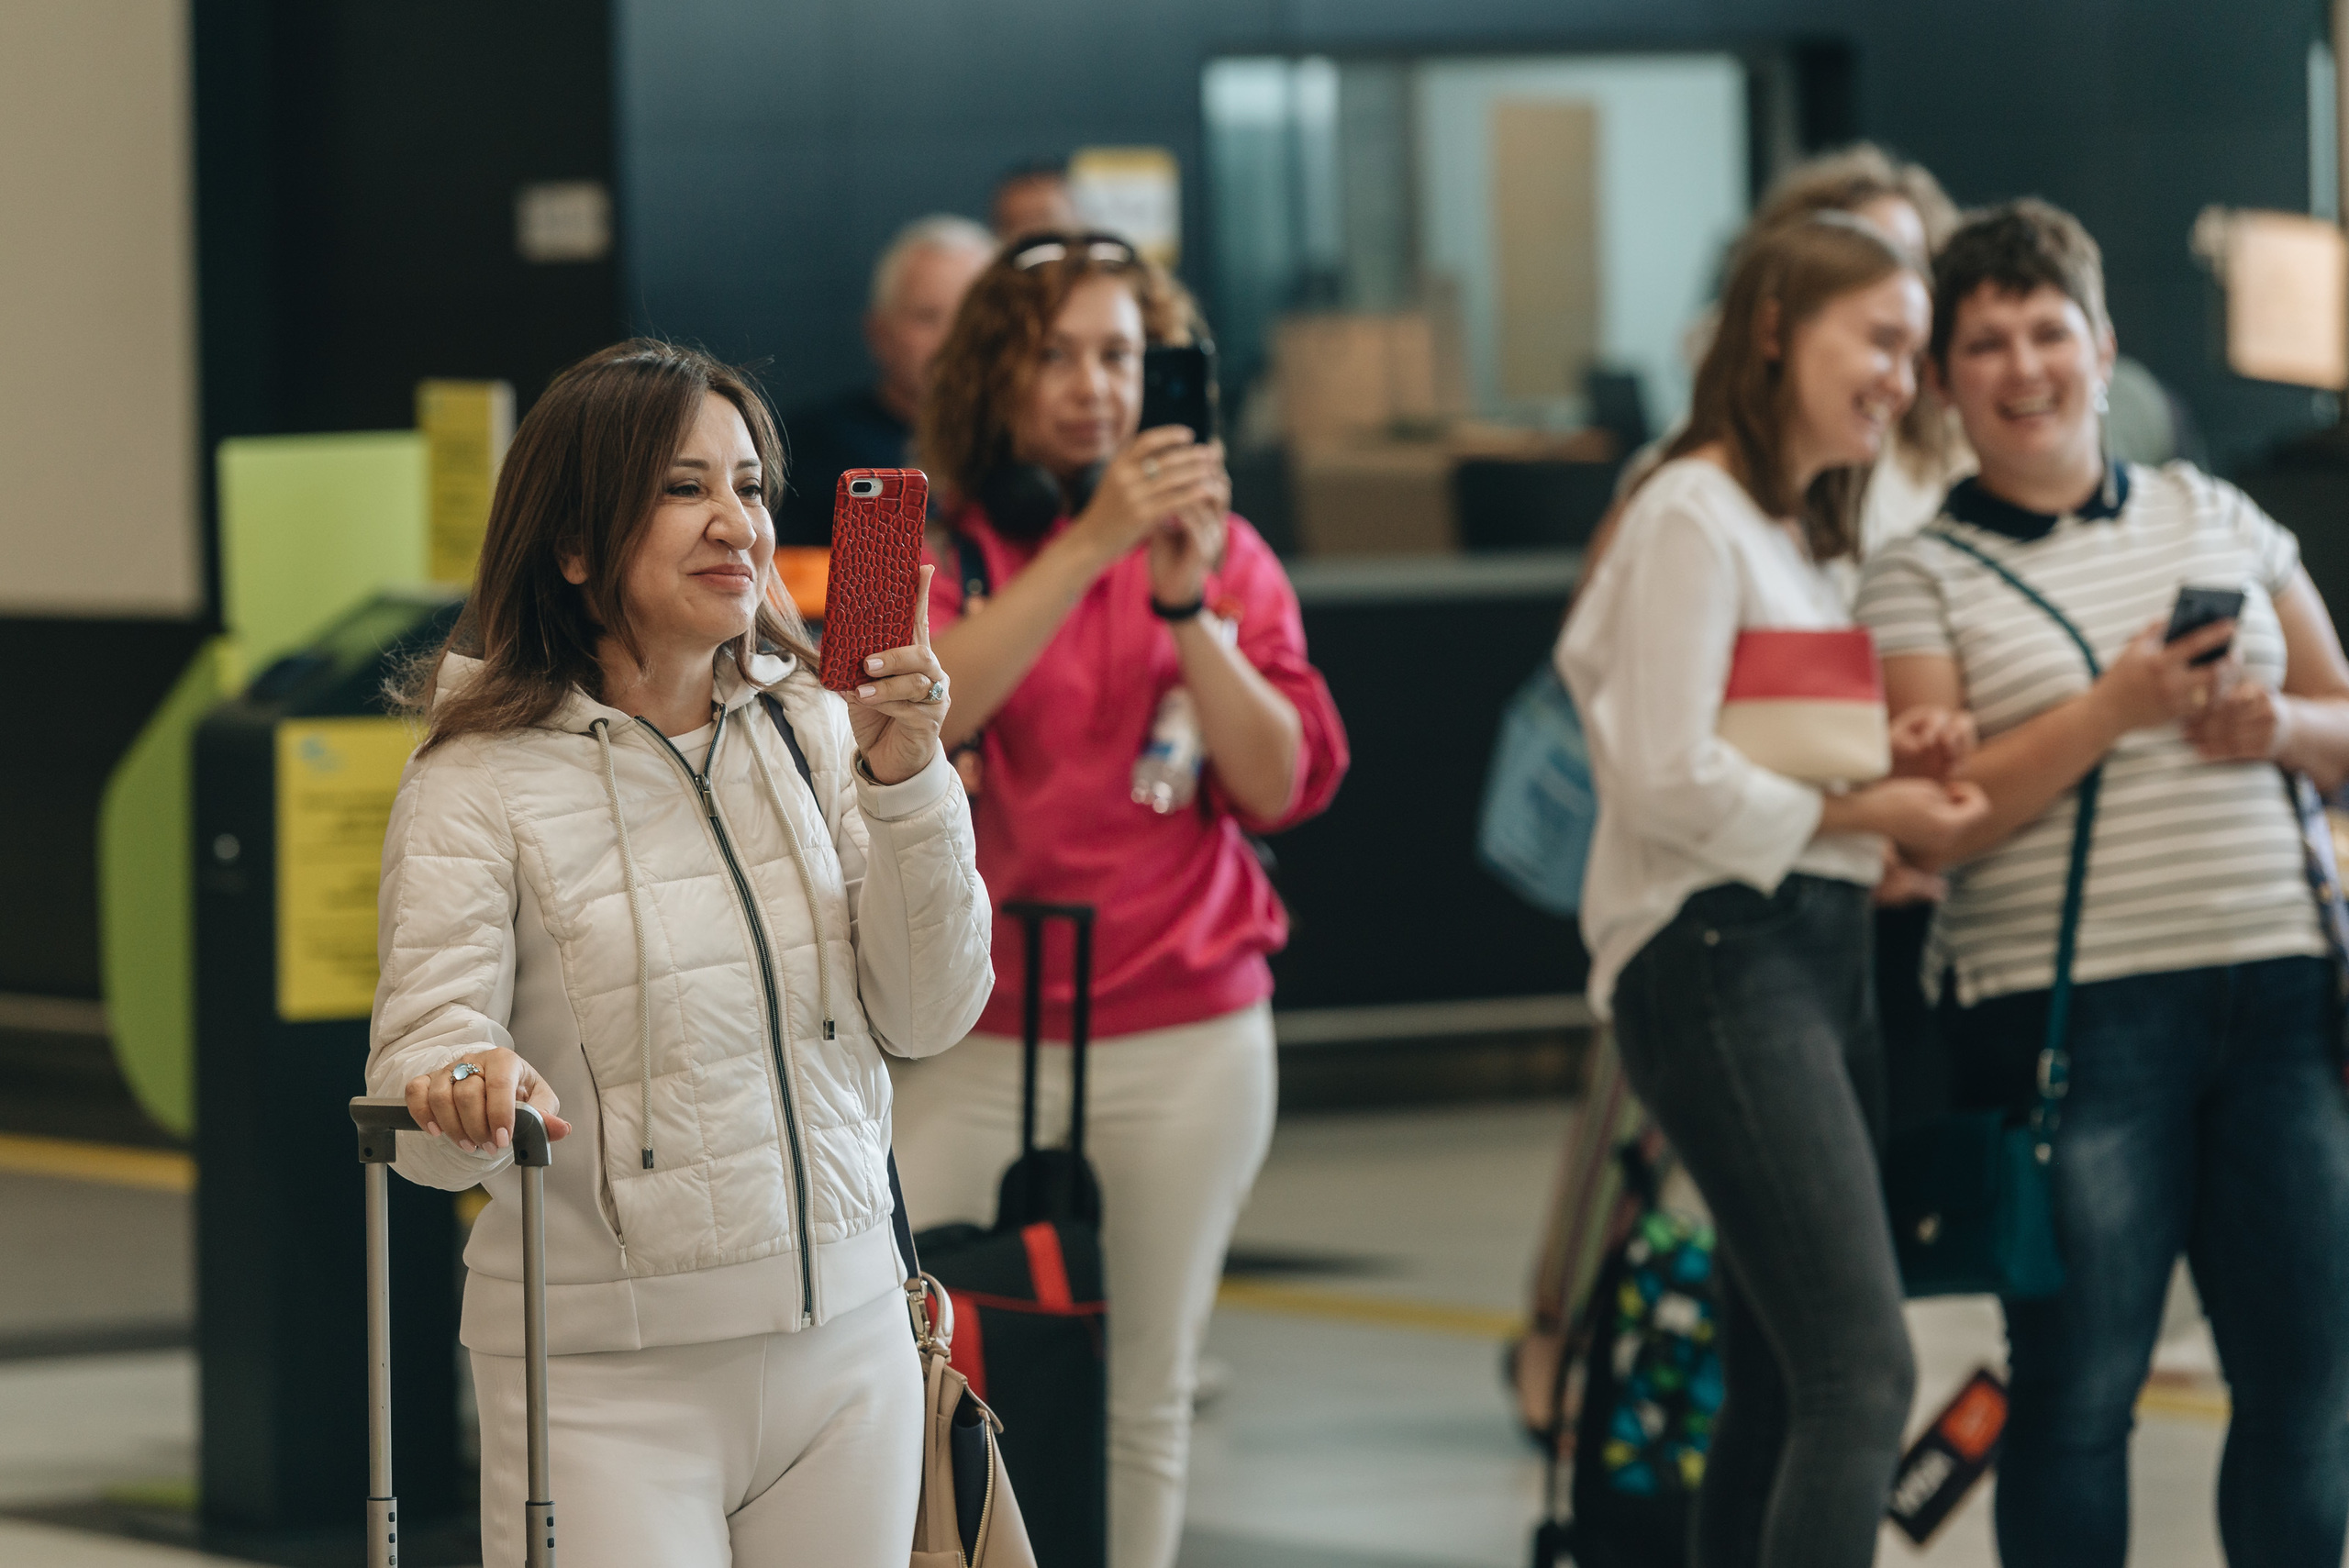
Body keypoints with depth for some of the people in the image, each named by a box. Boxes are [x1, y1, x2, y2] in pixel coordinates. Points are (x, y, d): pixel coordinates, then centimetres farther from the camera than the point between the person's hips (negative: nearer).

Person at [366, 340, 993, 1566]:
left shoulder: (811, 728, 7)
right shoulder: (481, 778, -6)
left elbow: (929, 1014, 2)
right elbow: (425, 1039, -15)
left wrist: (902, 781, -9)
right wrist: (467, 1089, -37)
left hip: (846, 1341, 4)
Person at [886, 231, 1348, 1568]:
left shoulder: (1221, 549, 7)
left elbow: (1283, 784, -1)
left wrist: (1186, 600, -14)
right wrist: (1089, 545, -24)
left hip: (1183, 1039, 1)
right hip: (973, 1042, -1)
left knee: (1143, 1400, 5)